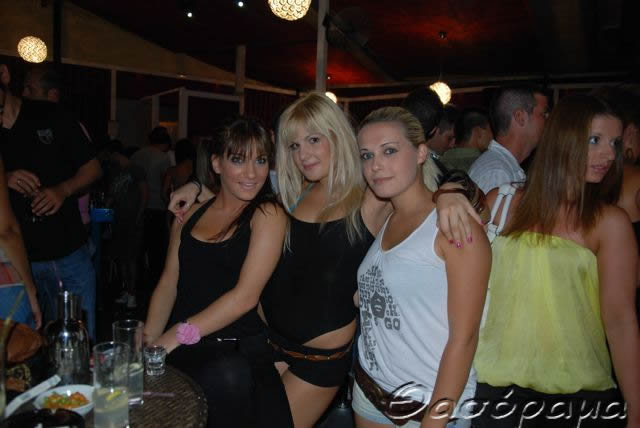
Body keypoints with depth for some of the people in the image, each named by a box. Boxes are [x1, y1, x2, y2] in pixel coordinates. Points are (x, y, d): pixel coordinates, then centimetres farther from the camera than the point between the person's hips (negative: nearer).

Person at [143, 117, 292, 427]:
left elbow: (246, 295, -11)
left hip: (239, 348, -1)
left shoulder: (268, 214, -2)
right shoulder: (190, 213, 14)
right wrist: (148, 341, -4)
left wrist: (177, 335, -15)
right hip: (183, 348, 2)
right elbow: (168, 283, 12)